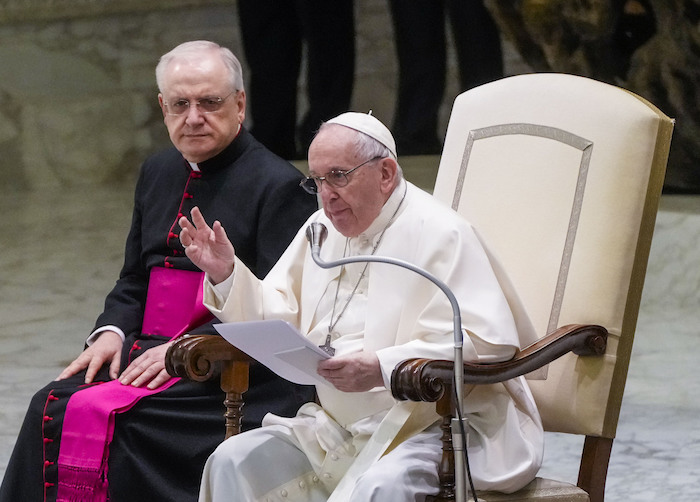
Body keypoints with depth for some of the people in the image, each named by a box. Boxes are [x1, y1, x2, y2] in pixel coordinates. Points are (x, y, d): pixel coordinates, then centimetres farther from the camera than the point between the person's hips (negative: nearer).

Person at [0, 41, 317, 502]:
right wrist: (111, 332, 3)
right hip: (149, 351, 7)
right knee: (53, 407, -18)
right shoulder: (157, 174, 19)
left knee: (105, 416, -27)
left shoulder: (279, 185, -5)